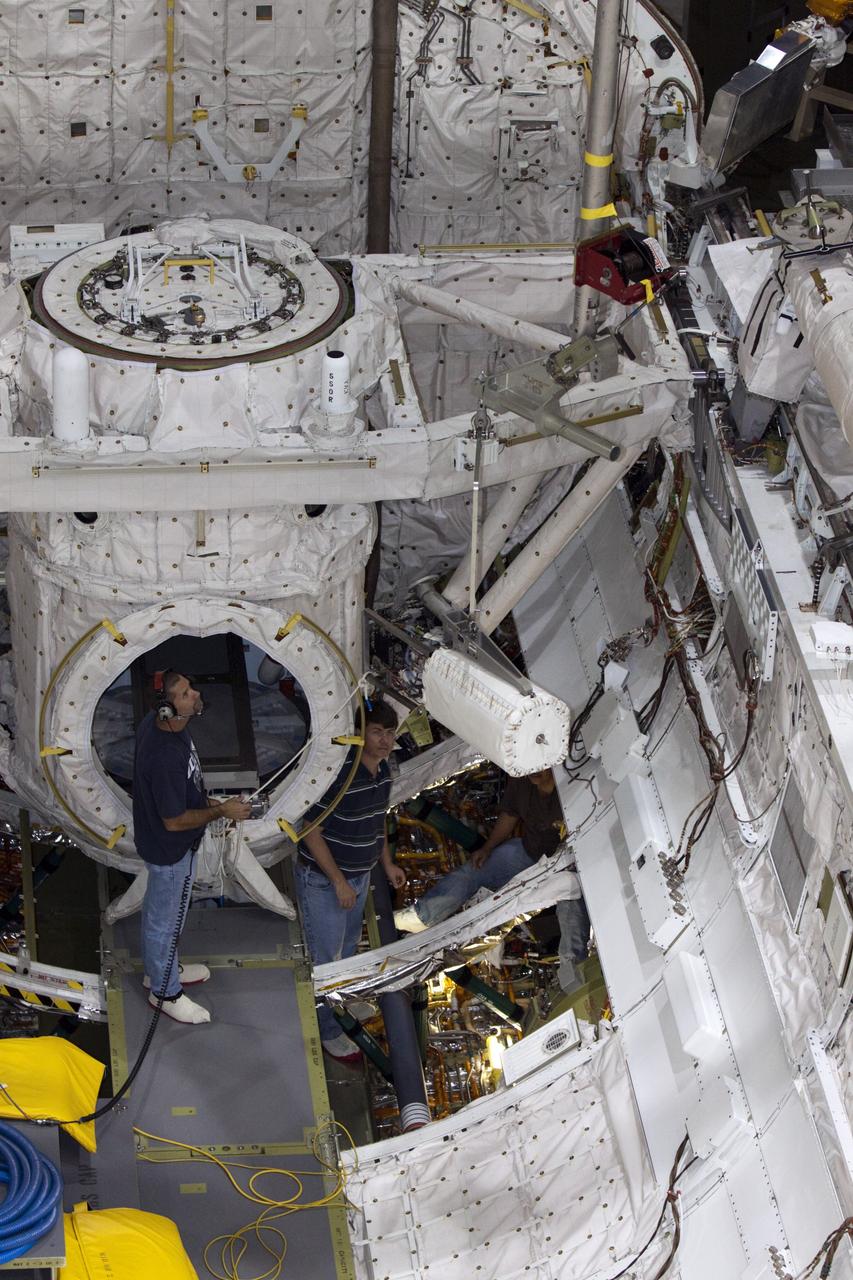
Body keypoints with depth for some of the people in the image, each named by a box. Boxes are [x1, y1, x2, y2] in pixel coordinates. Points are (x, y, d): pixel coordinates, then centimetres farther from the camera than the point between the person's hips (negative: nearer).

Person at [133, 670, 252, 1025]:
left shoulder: (154, 722, -12)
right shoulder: (166, 756, -40)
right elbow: (174, 821, -30)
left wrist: (204, 800, 7)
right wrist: (221, 811, -19)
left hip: (157, 842, 9)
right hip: (171, 849, -9)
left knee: (157, 908, 29)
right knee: (167, 919, 15)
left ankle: (158, 968, 52)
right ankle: (165, 991, 37)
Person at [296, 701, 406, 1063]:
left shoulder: (383, 769, -3)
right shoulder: (338, 773, -30)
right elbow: (312, 832, -24)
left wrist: (387, 863, 13)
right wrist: (339, 882, -21)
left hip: (359, 876, 8)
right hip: (322, 880, -8)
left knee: (348, 945, 26)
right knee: (325, 958, 3)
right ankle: (327, 1031, 19)